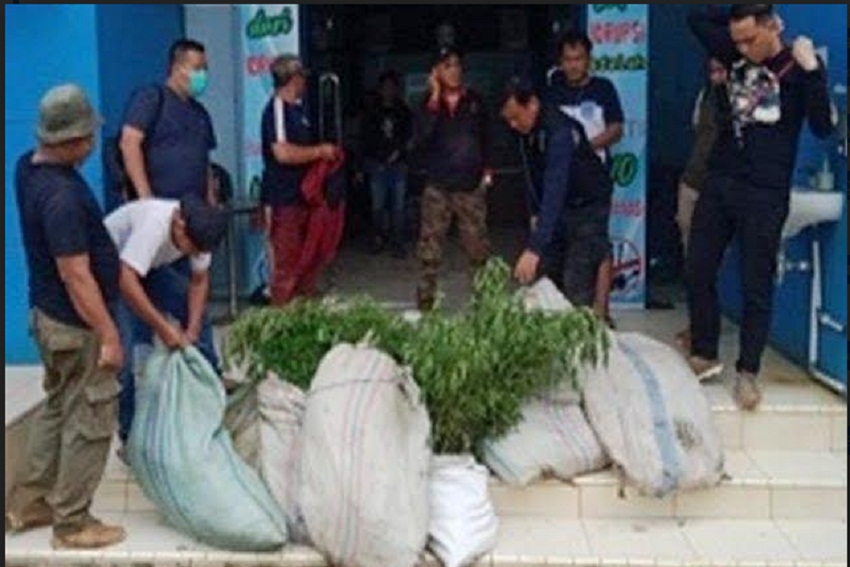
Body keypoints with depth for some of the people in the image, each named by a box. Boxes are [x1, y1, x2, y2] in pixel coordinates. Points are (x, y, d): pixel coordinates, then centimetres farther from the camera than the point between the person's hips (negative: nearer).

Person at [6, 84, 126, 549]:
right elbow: (77, 277, -27)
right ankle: (72, 523, 15)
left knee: (58, 406, 22)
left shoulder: (29, 166, 1)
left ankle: (28, 502, 33)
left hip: (49, 314, 10)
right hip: (76, 324, -10)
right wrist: (108, 335, -21)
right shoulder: (61, 196, -29)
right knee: (89, 420, 4)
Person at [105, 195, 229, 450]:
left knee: (197, 311, 1)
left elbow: (199, 281, -8)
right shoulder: (153, 223, -40)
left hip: (148, 266, 7)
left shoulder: (197, 230, -19)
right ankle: (130, 438, -6)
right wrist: (162, 327, -41)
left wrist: (192, 330, -19)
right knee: (121, 354, -16)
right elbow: (127, 282, -45)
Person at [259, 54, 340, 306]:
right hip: (283, 200, -10)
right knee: (286, 266, -6)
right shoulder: (277, 108, -14)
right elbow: (282, 152, -26)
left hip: (302, 197, 10)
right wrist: (319, 151, -15)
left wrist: (327, 151, 13)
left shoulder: (297, 108, 16)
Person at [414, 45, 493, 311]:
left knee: (479, 248, 2)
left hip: (471, 187, 1)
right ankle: (425, 306, 4)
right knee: (429, 251, -2)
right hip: (438, 187, -1)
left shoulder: (474, 100, 5)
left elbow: (485, 136, 18)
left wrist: (486, 168, 9)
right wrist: (435, 98, -17)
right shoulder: (429, 103, 1)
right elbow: (421, 138, -15)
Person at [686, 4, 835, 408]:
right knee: (698, 273, 10)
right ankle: (704, 355, 25)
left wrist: (812, 70, -26)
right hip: (718, 183, 6)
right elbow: (696, 19, 15)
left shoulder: (799, 67, -8)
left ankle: (747, 373, 11)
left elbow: (824, 127, -17)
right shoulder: (738, 56, 6)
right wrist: (739, 14, 5)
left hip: (765, 195, -6)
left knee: (756, 287, 0)